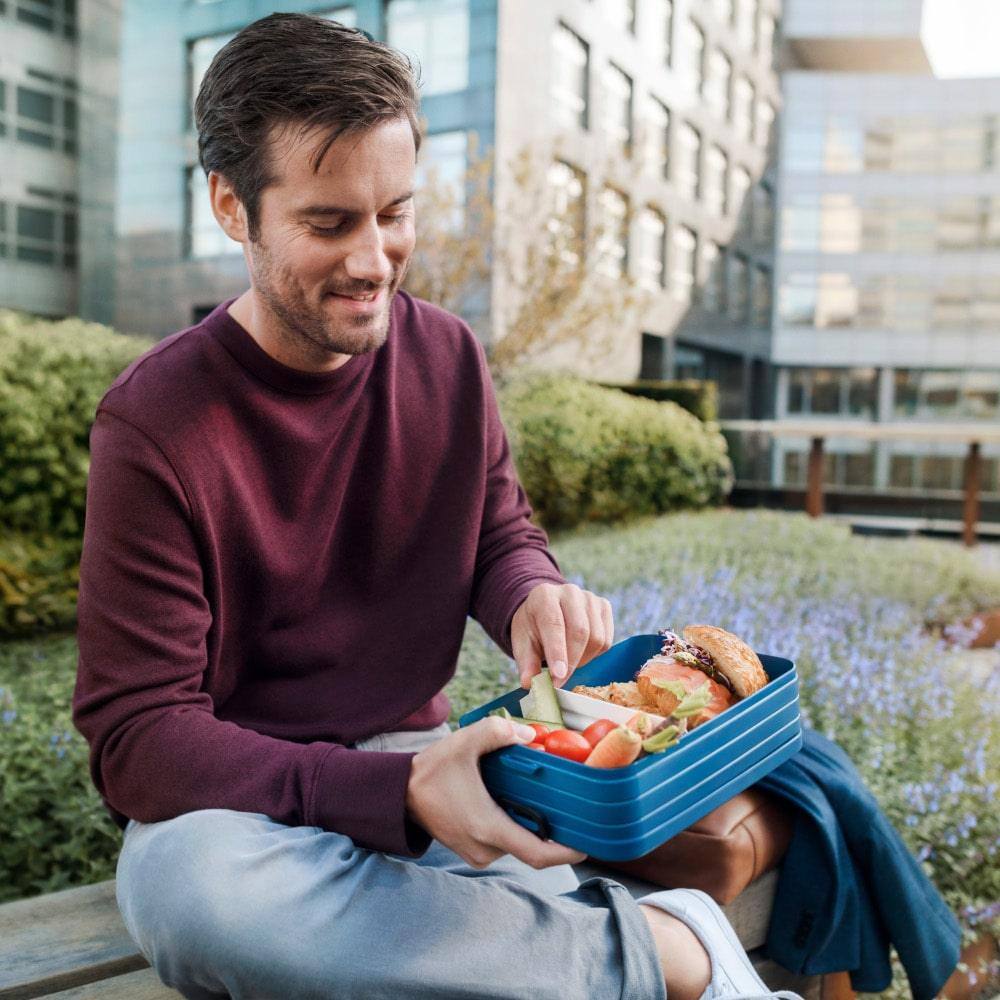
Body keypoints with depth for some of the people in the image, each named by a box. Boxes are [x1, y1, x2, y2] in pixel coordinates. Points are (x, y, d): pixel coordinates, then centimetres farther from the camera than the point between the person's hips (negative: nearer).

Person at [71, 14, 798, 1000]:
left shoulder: (447, 355, -2)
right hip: (232, 799, -2)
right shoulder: (155, 422, -16)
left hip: (414, 760, 3)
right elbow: (138, 736, -18)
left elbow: (498, 531, 11)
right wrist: (399, 793, -32)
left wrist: (535, 596, -15)